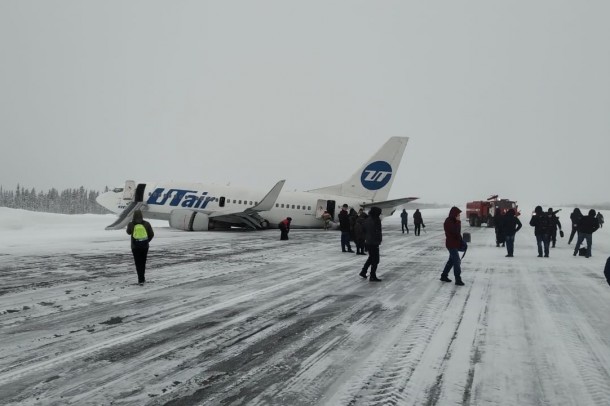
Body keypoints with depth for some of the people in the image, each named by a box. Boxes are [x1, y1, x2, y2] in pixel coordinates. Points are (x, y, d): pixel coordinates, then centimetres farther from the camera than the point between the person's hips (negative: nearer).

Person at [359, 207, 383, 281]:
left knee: (371, 257, 24)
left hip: (367, 242, 8)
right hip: (374, 242, -8)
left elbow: (364, 230, 13)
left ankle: (363, 271, 24)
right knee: (375, 260, 1)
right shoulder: (376, 220, -18)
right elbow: (378, 232, -19)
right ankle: (372, 276, 4)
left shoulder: (367, 220, 7)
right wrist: (379, 240, -12)